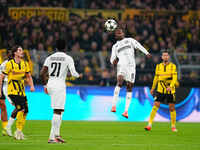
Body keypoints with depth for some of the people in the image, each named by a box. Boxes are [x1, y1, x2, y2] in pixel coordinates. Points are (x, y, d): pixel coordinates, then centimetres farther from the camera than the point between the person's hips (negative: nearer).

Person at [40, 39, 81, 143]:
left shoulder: (50, 58, 9)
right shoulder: (68, 58, -3)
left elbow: (42, 73, 5)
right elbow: (73, 73, -8)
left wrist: (45, 85, 17)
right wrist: (78, 75, 15)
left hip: (50, 84, 6)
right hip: (60, 85, -6)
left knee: (58, 111, 16)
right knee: (57, 111, -5)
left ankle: (56, 134, 9)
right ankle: (52, 137, -9)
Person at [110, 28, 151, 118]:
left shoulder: (129, 40, 18)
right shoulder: (115, 46, 22)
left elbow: (138, 46, 5)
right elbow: (112, 59, 17)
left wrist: (146, 53, -10)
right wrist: (113, 61, -8)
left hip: (131, 66, 0)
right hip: (121, 66, 0)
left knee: (129, 87, -2)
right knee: (120, 82, -26)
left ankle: (126, 111, 2)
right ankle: (113, 105, -31)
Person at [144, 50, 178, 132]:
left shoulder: (173, 66, -2)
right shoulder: (158, 66, 6)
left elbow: (174, 78, -11)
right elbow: (156, 77, 17)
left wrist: (170, 86, -27)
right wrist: (153, 88, 22)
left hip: (170, 91, -1)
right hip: (160, 90, 1)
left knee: (172, 108, 3)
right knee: (155, 106, -10)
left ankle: (173, 126, 17)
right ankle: (149, 124, -11)